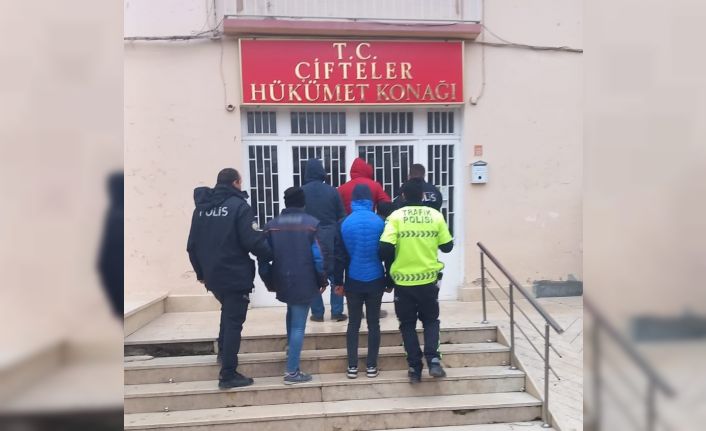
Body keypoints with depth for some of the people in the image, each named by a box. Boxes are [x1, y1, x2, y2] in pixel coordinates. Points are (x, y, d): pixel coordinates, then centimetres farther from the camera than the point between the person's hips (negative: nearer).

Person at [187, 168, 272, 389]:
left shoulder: (201, 208, 7)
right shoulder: (239, 206, -12)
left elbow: (192, 245, 10)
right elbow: (254, 242, -20)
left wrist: (201, 272, 21)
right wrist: (272, 254, -3)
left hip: (213, 276, 7)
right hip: (236, 276, -6)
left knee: (228, 312, 29)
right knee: (233, 322, 2)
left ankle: (223, 352, 39)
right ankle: (228, 374, 6)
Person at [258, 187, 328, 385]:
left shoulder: (271, 225, 3)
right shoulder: (311, 223, -6)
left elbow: (264, 256, 2)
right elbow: (318, 256, -9)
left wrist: (269, 281, 14)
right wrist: (322, 280, 4)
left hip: (282, 281, 4)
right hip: (304, 282, -4)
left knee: (291, 312, 31)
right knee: (299, 325, 0)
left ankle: (290, 349, 40)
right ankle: (292, 372, 1)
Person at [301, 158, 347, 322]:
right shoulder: (332, 191, -2)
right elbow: (341, 216, 2)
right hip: (330, 238, 0)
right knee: (335, 275, 9)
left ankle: (318, 313, 10)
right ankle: (337, 312, 9)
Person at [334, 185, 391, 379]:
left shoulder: (344, 223, -4)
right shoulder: (379, 222, -4)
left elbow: (340, 256, -2)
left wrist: (338, 282, 6)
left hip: (353, 281, 0)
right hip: (375, 280, 0)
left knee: (353, 323, 10)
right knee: (373, 323, 9)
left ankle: (352, 366, 12)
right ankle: (371, 366, 14)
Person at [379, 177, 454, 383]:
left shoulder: (396, 216, -8)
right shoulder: (436, 216, -2)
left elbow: (385, 249, -15)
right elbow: (447, 247, 4)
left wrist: (391, 266, 3)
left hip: (403, 281, -1)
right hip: (428, 279, 1)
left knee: (408, 324, 14)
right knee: (431, 320, 19)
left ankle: (415, 367, 14)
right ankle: (433, 359, 2)